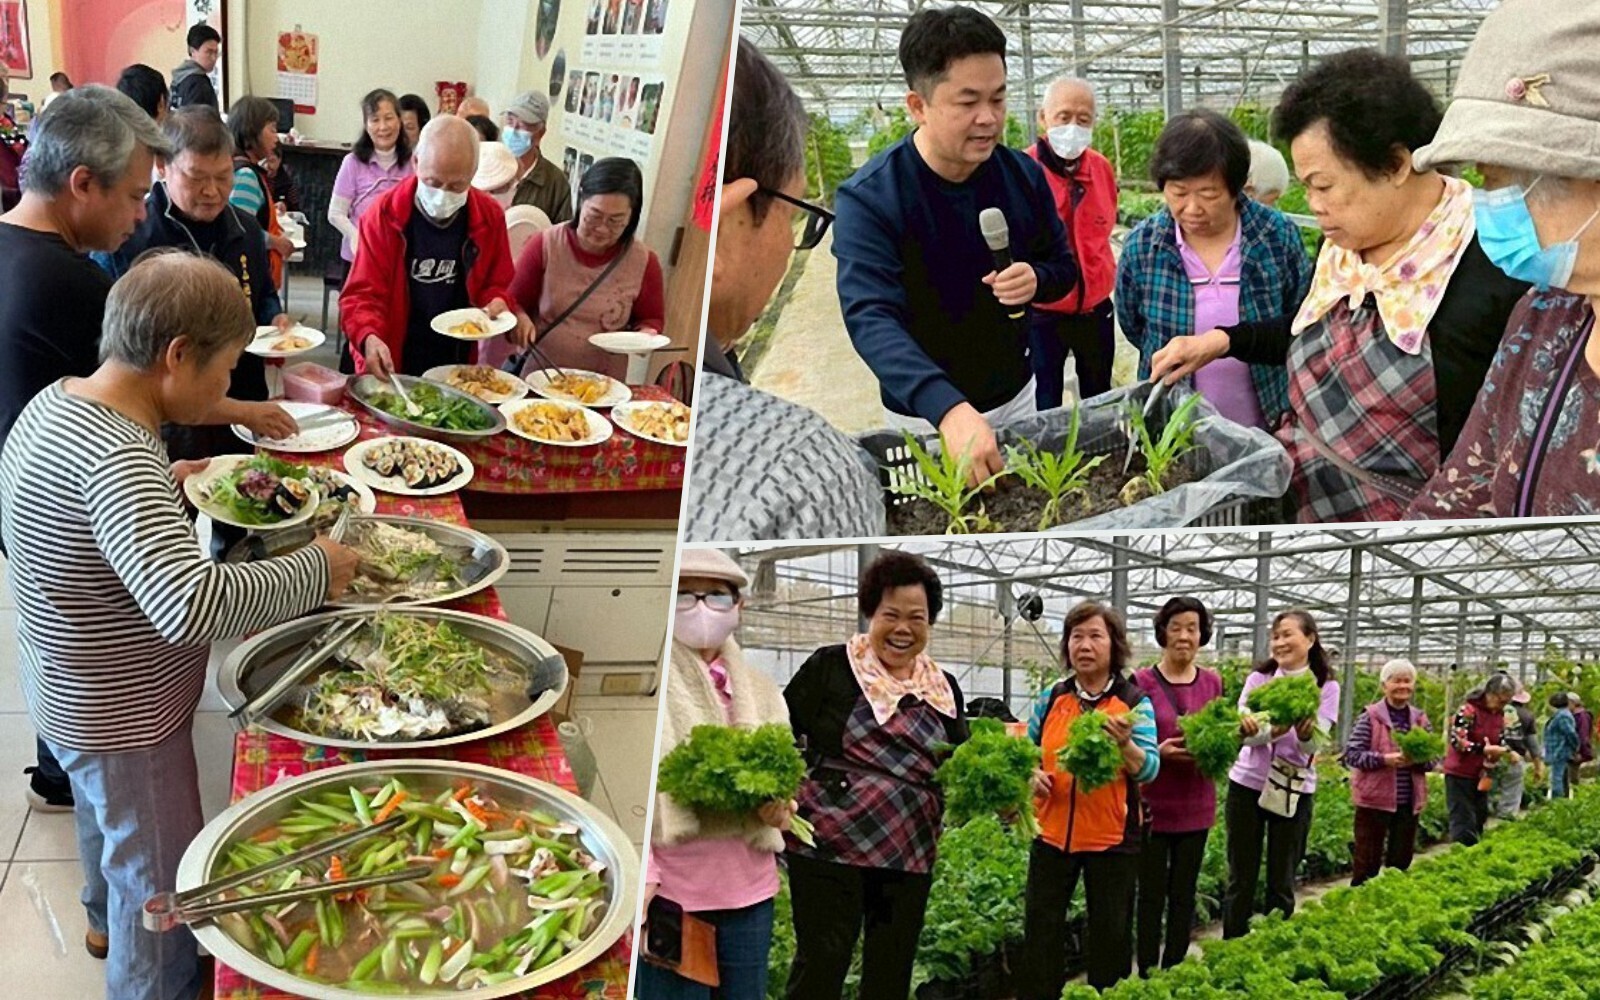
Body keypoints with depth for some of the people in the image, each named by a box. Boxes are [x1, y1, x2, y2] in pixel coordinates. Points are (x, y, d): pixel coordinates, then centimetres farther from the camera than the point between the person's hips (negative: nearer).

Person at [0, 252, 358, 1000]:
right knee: (161, 882, 11)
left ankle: (107, 920, 61)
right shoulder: (117, 457, -35)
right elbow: (190, 606, -47)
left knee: (105, 815, 35)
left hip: (79, 695, 10)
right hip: (125, 718, -10)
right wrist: (316, 570, -35)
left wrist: (164, 483, 6)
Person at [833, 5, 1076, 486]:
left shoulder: (1024, 175, -8)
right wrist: (949, 409, -50)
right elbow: (871, 318, -33)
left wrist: (1037, 280, -22)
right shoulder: (867, 198, -22)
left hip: (1016, 396, 4)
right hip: (924, 415, -4)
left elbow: (1063, 266, 6)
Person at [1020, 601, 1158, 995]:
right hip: (1053, 832, 3)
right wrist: (1032, 774, -8)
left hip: (1112, 837, -2)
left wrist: (1125, 744, -34)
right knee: (1041, 931, 8)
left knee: (1111, 933, 9)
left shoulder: (1134, 701, -6)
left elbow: (1149, 770, -15)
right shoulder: (1051, 698, 2)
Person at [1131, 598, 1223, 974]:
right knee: (1152, 894, 3)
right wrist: (1160, 751, -21)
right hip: (1153, 805, -4)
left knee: (1185, 894, 10)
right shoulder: (1142, 682, -6)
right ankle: (1148, 975, 12)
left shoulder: (1211, 682, 6)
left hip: (1196, 805, 4)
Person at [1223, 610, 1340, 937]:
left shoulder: (1326, 687, -3)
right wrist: (1274, 730, -35)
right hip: (1247, 785, 1)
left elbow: (1315, 744, -15)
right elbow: (1244, 732, -14)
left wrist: (1305, 731, -39)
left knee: (1282, 882, 8)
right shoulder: (1258, 679, -1)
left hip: (1294, 792, -1)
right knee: (1241, 880, 7)